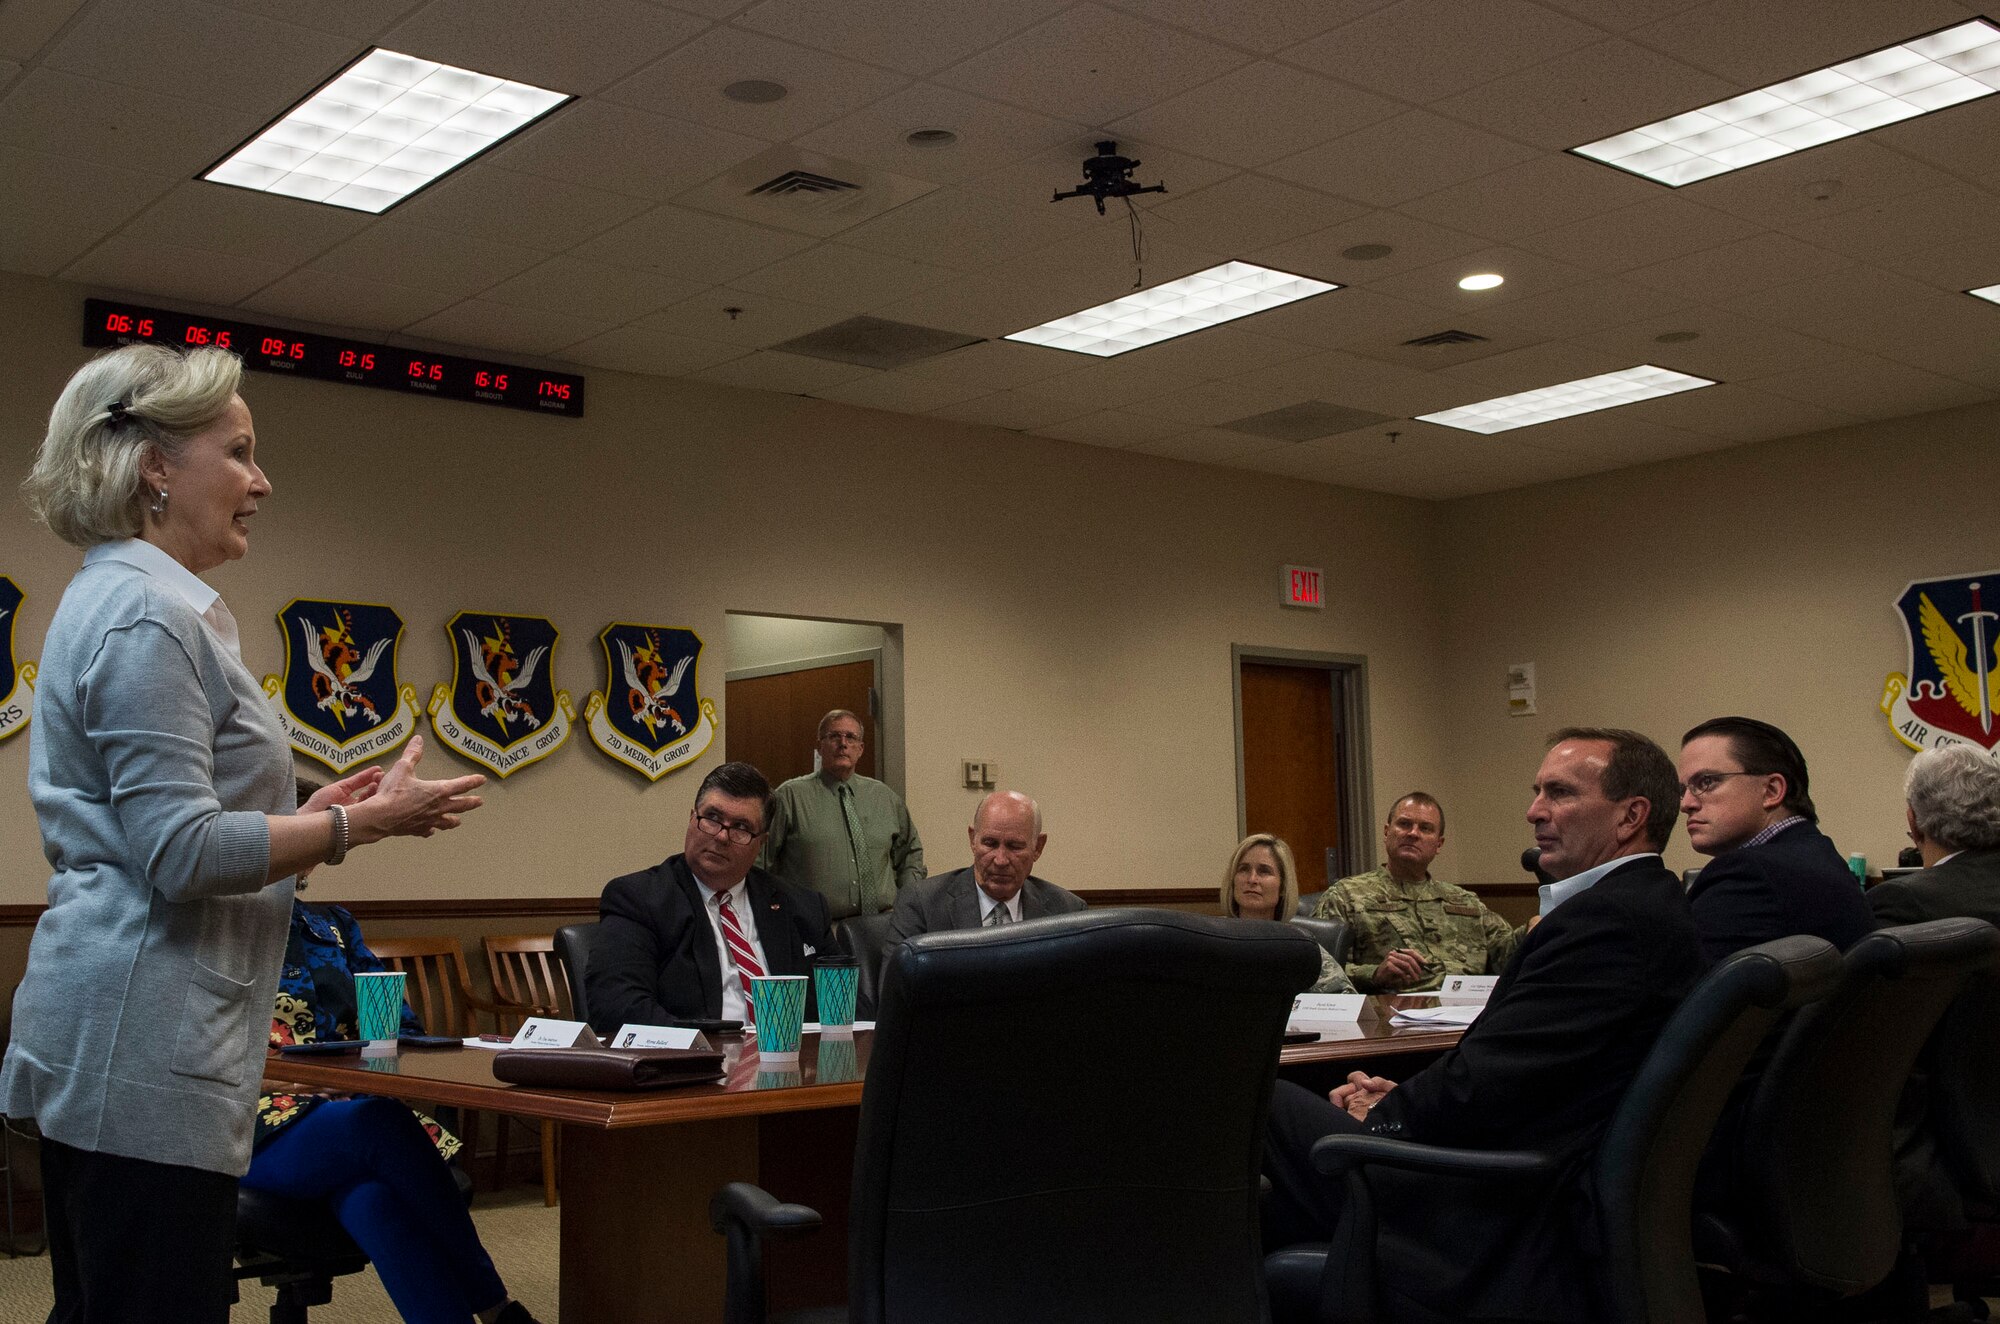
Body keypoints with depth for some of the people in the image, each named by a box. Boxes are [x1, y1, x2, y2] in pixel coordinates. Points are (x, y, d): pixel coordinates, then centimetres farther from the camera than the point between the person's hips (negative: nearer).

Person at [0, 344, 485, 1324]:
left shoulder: (116, 600, 18)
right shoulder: (147, 614, -14)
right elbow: (181, 854, -20)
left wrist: (316, 813, 15)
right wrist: (362, 823, -12)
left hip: (102, 1040, 11)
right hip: (145, 1040, -11)